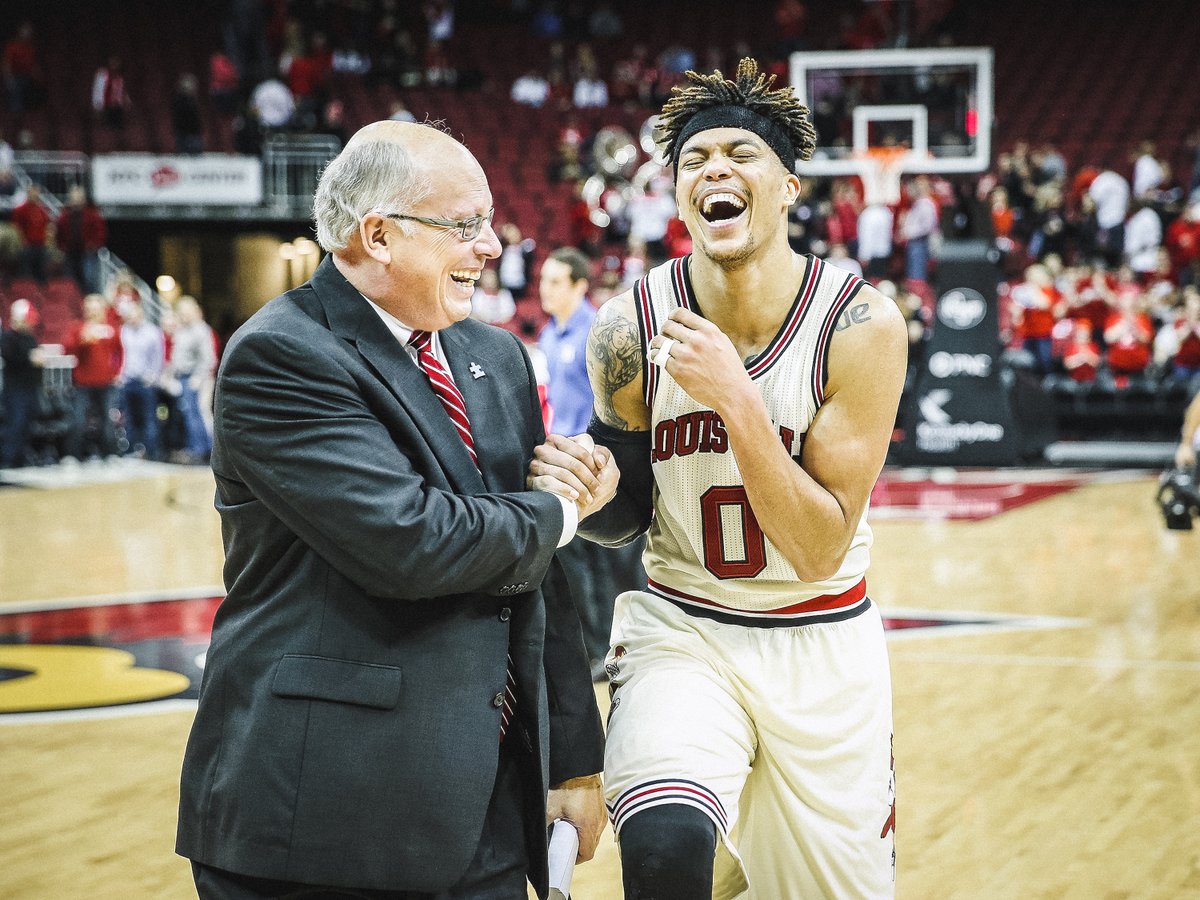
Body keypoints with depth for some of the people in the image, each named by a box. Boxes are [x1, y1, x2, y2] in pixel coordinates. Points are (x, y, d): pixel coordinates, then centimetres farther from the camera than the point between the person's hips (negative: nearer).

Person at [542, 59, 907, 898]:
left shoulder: (860, 324, -16)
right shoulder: (631, 329, -11)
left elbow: (819, 551, -19)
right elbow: (628, 516, 5)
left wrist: (736, 398, -29)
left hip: (823, 647, 1)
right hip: (682, 635, 0)